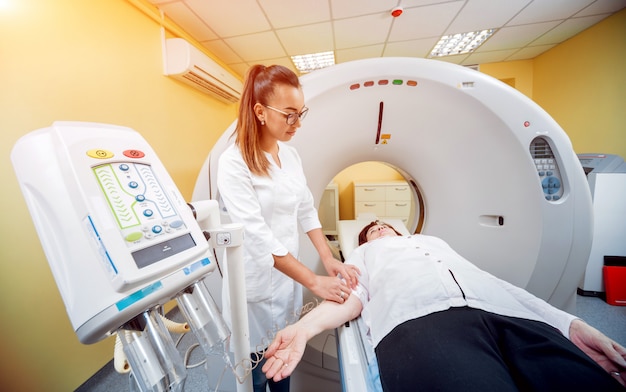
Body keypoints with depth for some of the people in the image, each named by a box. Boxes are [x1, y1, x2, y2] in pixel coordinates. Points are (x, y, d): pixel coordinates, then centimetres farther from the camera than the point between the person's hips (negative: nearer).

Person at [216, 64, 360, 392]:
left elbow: (306, 210, 2)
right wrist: (314, 282, -24)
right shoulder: (234, 163, -20)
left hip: (288, 276, 6)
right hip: (256, 284, -5)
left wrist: (329, 258, -7)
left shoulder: (291, 155, 1)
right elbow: (257, 236, -25)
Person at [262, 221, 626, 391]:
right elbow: (350, 296, 14)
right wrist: (306, 326, -5)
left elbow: (491, 280, 27)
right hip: (419, 320, -4)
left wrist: (571, 323, 14)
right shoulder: (365, 254, 30)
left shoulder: (434, 240, 37)